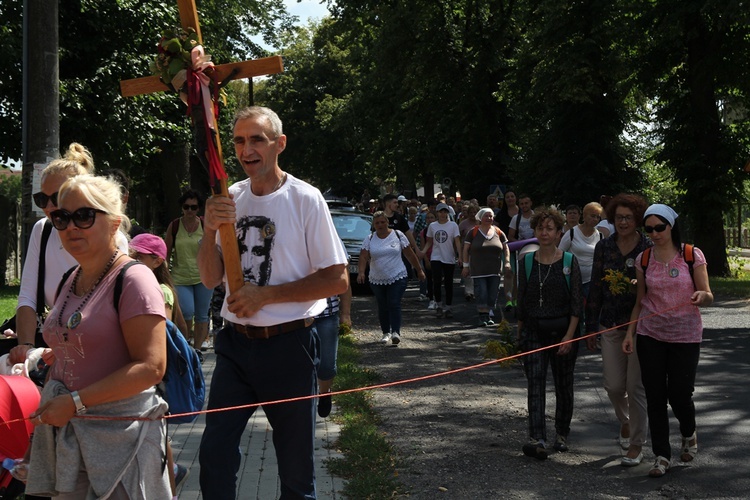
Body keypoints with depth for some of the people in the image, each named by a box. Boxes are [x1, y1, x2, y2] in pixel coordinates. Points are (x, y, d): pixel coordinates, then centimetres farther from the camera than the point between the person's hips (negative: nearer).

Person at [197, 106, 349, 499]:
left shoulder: (305, 199, -8)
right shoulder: (229, 199, 6)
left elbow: (337, 279, -11)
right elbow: (211, 279, 6)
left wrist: (264, 294, -15)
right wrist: (210, 231, -12)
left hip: (288, 345, -4)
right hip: (235, 343, 4)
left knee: (296, 463, 7)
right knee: (214, 454, 3)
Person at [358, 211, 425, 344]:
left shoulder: (398, 235, 1)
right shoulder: (369, 239, 2)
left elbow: (409, 254, 6)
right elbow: (363, 257, -8)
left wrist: (419, 270, 9)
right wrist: (361, 272, -25)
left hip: (398, 278, -2)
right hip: (377, 280, 2)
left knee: (394, 305, -14)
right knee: (383, 307, 9)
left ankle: (396, 332, -18)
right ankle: (386, 333, 21)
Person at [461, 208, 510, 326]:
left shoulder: (498, 232, 8)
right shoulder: (473, 232, 1)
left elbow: (506, 248, 14)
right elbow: (466, 250, 3)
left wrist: (507, 262, 1)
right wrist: (466, 266, -1)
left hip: (495, 270, 3)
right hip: (478, 271, -3)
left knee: (493, 294, 3)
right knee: (482, 294, -11)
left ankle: (489, 315, 16)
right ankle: (482, 316, -6)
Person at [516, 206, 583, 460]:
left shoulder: (569, 262, -3)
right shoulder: (526, 262, 4)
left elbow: (577, 301, -4)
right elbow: (521, 300, 11)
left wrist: (569, 336, -12)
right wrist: (519, 334, 12)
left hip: (562, 330, -1)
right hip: (534, 331, 1)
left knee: (563, 385, 9)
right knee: (535, 384, -10)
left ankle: (562, 434, 26)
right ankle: (537, 440, -17)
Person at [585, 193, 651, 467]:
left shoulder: (648, 249, -5)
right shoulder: (604, 247, 3)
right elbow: (595, 288, 7)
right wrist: (591, 327, 6)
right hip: (611, 325, 3)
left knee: (635, 386, -1)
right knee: (613, 385, 5)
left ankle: (636, 445, 12)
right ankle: (625, 422, 37)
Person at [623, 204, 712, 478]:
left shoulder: (692, 255, -5)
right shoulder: (643, 259, 3)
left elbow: (708, 297, -4)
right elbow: (640, 302, 9)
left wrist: (702, 296, -27)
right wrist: (630, 333, 1)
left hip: (685, 336, -2)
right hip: (650, 336, 3)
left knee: (680, 394, -1)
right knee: (655, 396, 1)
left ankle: (689, 435, 32)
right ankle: (662, 455, 11)